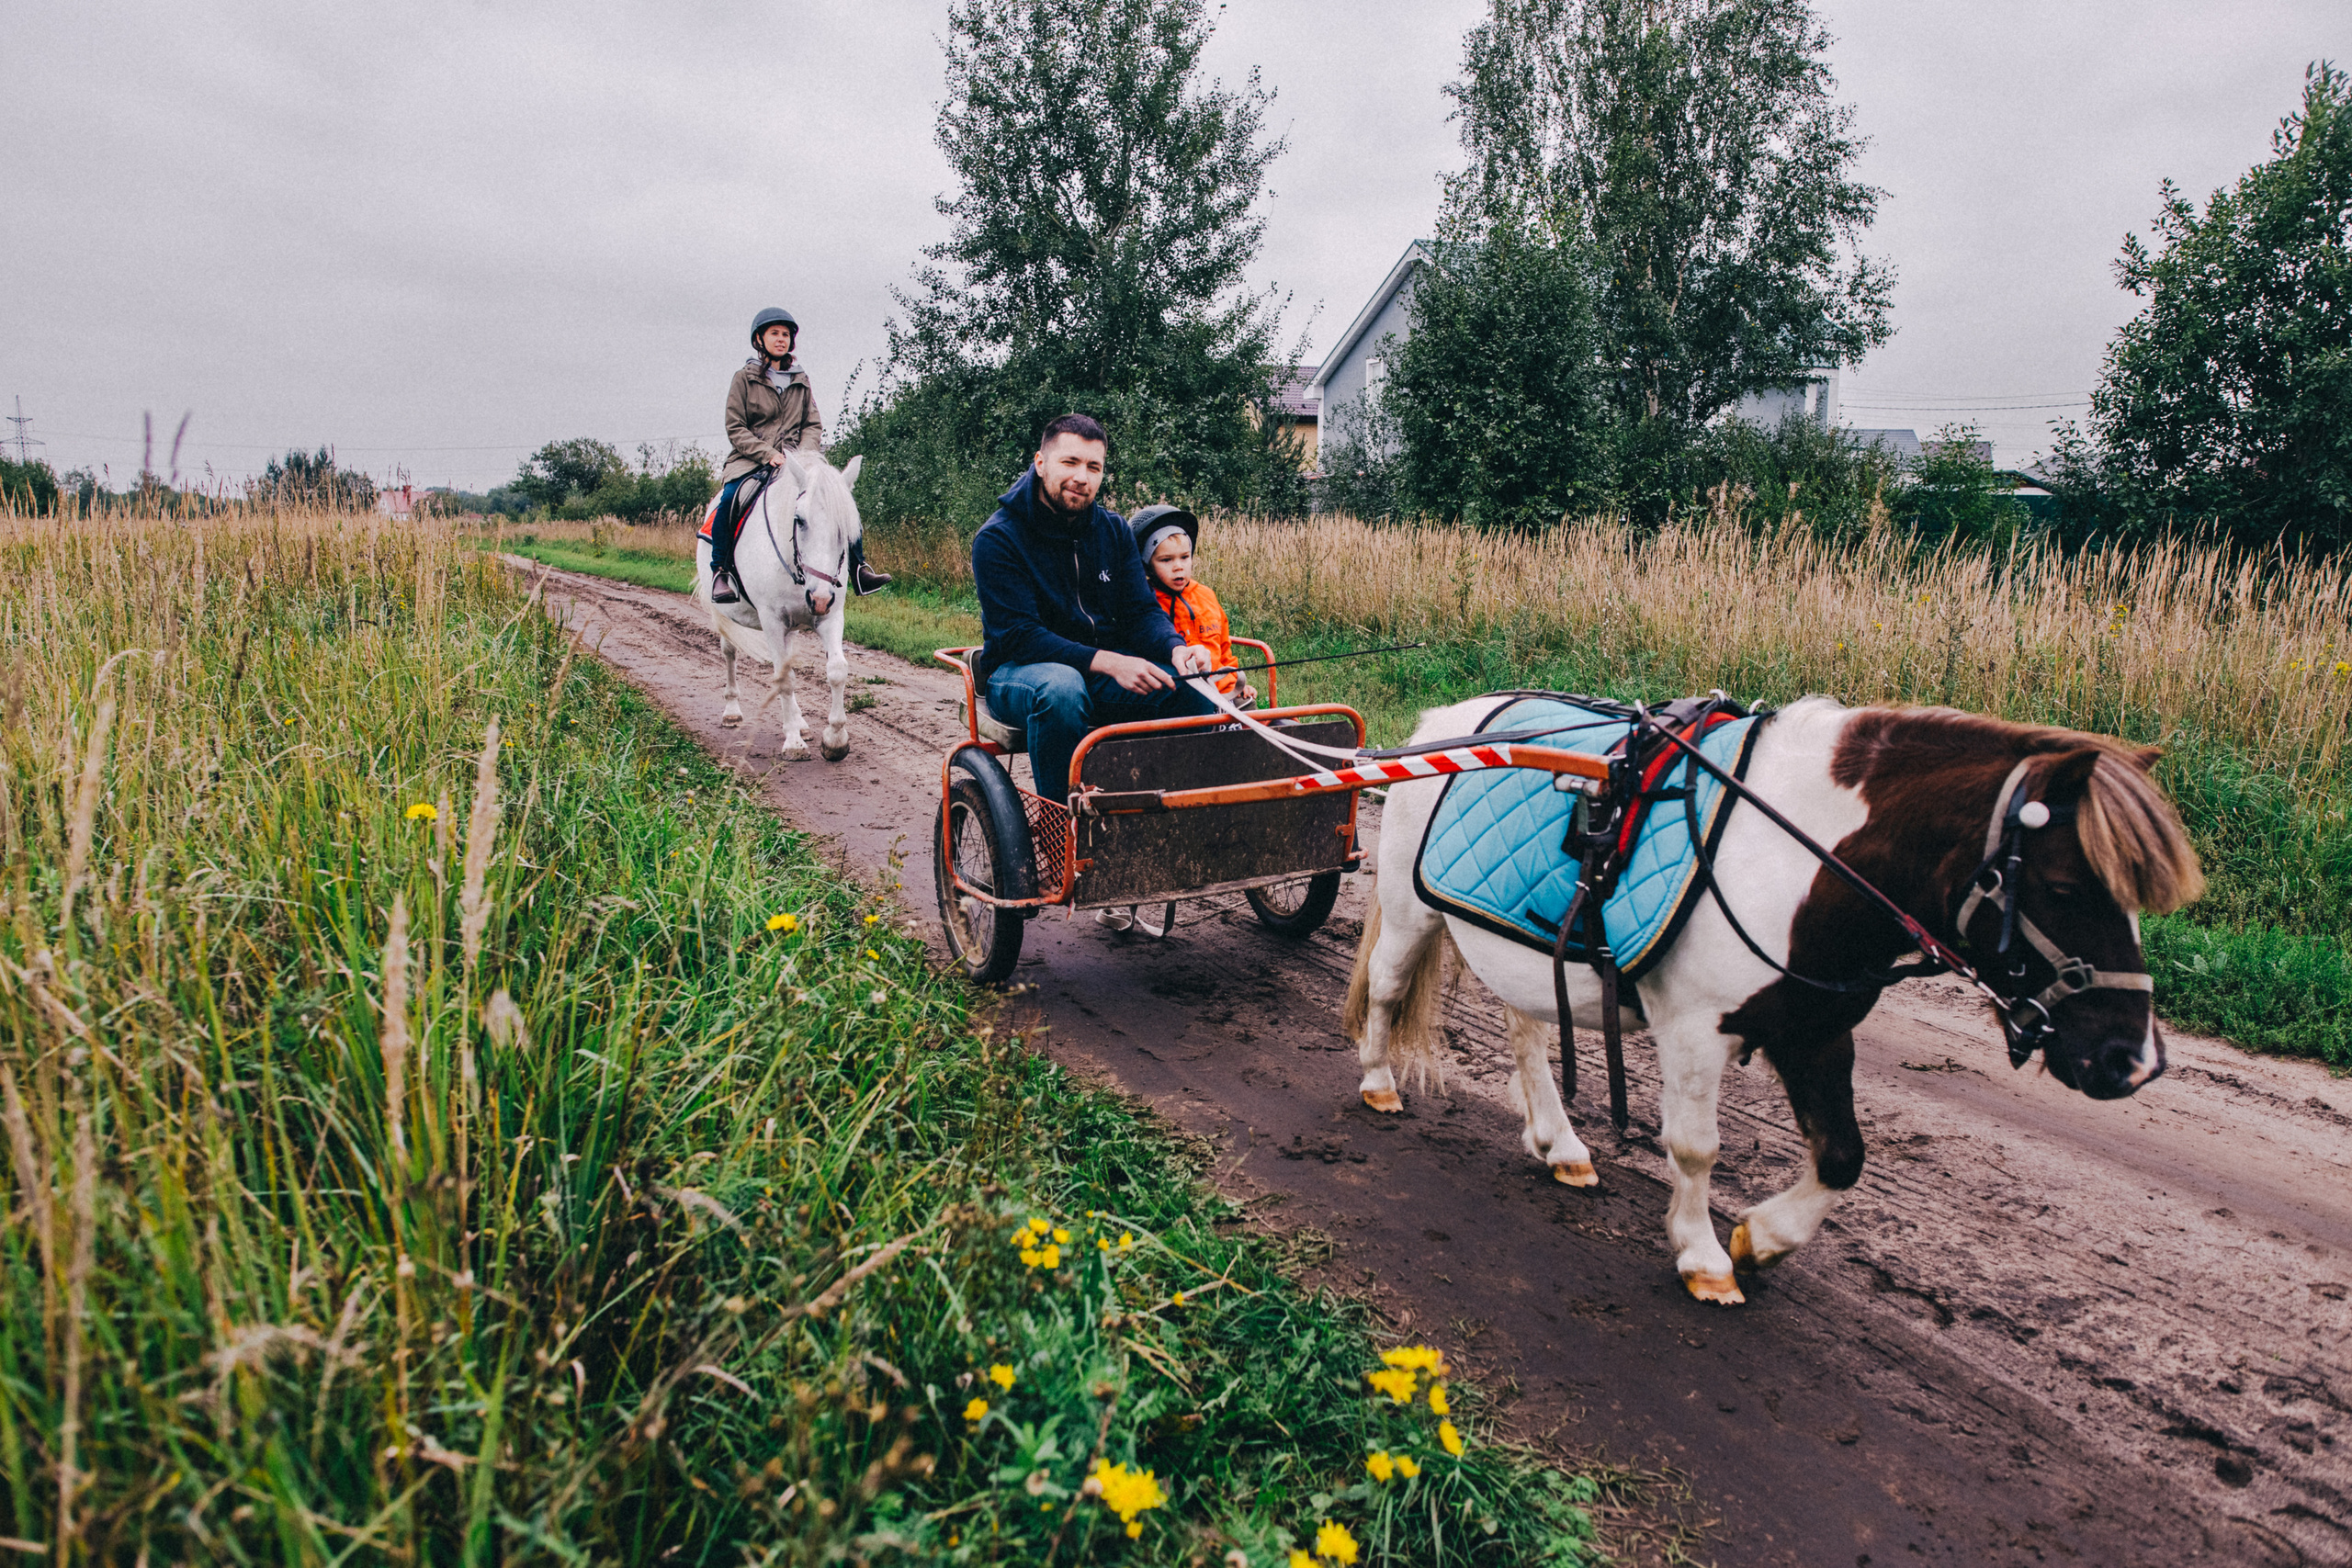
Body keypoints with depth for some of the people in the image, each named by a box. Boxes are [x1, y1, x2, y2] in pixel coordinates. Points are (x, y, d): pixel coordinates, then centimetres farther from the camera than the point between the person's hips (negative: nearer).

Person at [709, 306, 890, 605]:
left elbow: (814, 425, 12)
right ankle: (720, 571, -16)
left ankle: (858, 567, -16)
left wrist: (804, 453, -10)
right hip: (752, 461, -3)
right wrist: (768, 454, -16)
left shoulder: (801, 381, 17)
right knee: (730, 498, -32)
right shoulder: (744, 379, 6)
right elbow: (735, 429, -1)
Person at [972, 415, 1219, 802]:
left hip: (1107, 666, 5)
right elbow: (1019, 635, -20)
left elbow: (1141, 610, 3)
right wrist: (1107, 662, -31)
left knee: (1191, 686, -19)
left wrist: (1176, 648, -22)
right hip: (1020, 668, -5)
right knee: (1061, 688, -40)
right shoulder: (998, 538, -12)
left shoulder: (1114, 530, 6)